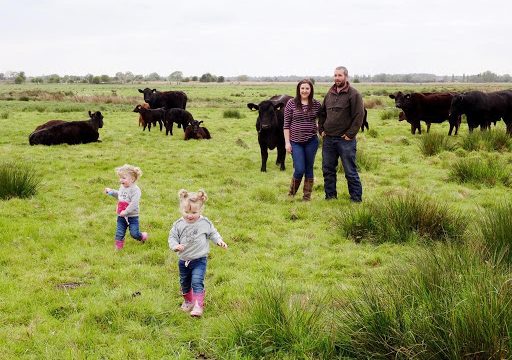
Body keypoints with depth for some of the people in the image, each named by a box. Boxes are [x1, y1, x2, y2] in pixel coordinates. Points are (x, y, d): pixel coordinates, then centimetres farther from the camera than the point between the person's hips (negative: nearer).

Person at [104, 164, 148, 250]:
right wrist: (111, 191, 17)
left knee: (134, 233, 1)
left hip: (132, 216, -6)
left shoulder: (135, 190, -20)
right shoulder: (122, 187, 5)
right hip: (121, 216, 6)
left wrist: (126, 211, -29)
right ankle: (118, 248, 15)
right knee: (119, 233, 5)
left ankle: (143, 237, 32)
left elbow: (134, 203, -26)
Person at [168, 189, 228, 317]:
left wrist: (219, 241, -10)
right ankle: (188, 301, 41)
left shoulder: (205, 223, -9)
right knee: (185, 283, 19)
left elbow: (212, 233, 6)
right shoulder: (179, 224, -8)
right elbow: (172, 237, -1)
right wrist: (175, 246, -20)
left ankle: (198, 305, -14)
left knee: (197, 282, -18)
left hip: (199, 259, -3)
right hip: (183, 260, 3)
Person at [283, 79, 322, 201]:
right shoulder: (291, 103, -3)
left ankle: (307, 196, 19)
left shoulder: (317, 104, 2)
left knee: (309, 169, 8)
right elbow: (286, 124, -2)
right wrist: (287, 142, -5)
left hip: (311, 141, 2)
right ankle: (291, 194, 18)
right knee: (299, 170, -6)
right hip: (296, 142, -2)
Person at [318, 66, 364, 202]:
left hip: (345, 140, -6)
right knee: (328, 170, 12)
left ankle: (356, 199, 7)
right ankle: (330, 196, 23)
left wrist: (350, 134, -14)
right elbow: (322, 113, 20)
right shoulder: (329, 94, 12)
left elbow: (359, 116, -12)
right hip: (328, 139, 6)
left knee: (350, 171, -1)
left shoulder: (354, 94, -8)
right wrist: (321, 129, 9)